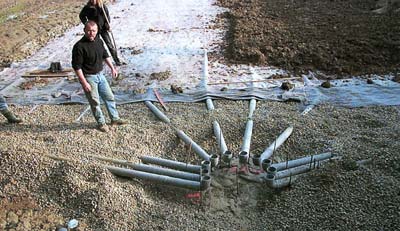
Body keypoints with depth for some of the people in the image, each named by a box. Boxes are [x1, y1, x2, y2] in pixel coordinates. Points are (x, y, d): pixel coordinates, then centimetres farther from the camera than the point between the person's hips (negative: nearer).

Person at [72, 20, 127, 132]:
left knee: (110, 97, 14)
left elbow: (105, 55, 16)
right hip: (89, 77, -7)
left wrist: (112, 68, 14)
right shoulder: (79, 46, -21)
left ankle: (115, 118, 29)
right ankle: (101, 123, 23)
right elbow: (76, 66, -21)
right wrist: (84, 83, -22)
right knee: (95, 102, 5)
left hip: (100, 75, 7)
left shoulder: (98, 41, 0)